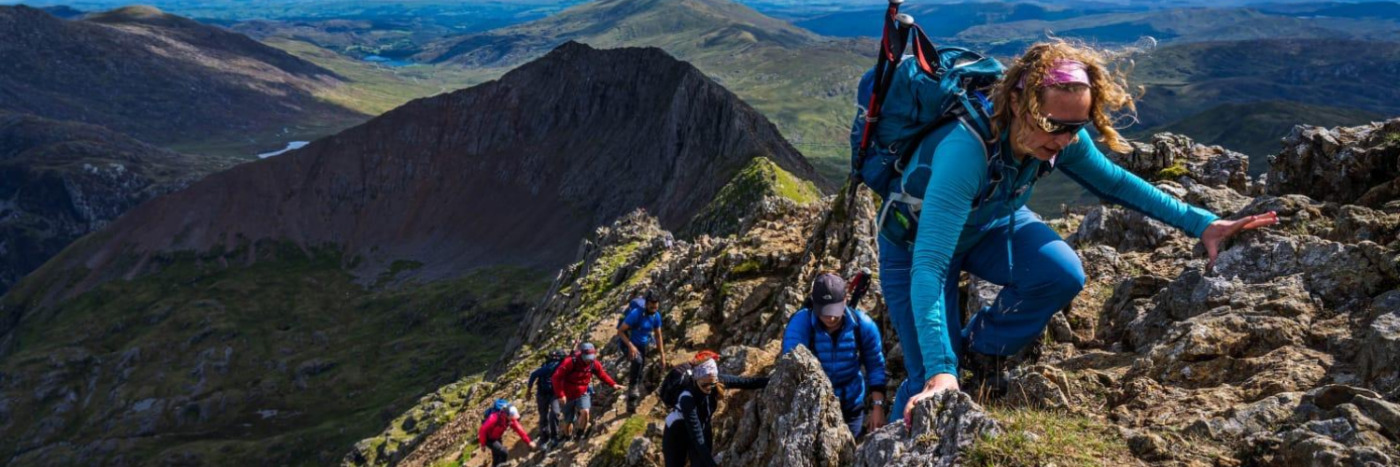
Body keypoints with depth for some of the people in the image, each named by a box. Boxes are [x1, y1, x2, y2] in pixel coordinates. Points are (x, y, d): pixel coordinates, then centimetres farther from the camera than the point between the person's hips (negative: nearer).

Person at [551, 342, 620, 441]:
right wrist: (560, 395, -27)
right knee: (568, 422, 8)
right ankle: (567, 440, 35)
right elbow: (557, 377, -24)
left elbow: (602, 374, 2)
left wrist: (613, 384, -11)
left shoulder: (593, 363, -12)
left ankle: (579, 435, -5)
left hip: (583, 394, 2)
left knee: (585, 411, -26)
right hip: (568, 395, -2)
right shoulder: (570, 362, -26)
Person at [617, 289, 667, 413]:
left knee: (640, 373, 12)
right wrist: (631, 346, -34)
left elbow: (658, 336, 6)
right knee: (638, 361, -37)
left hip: (644, 347, 6)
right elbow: (620, 331, -23)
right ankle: (633, 390, -26)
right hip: (632, 346, -6)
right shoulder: (636, 313, -24)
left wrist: (662, 355, 4)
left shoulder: (656, 316, -7)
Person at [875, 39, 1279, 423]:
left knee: (1063, 275, -25)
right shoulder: (964, 150, -42)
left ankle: (982, 348, 2)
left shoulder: (1061, 138, -22)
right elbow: (928, 266, -46)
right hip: (917, 237, -5)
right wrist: (939, 369, -52)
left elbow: (1114, 182, 0)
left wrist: (1200, 223, -5)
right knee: (936, 391, -10)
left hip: (990, 223, 5)